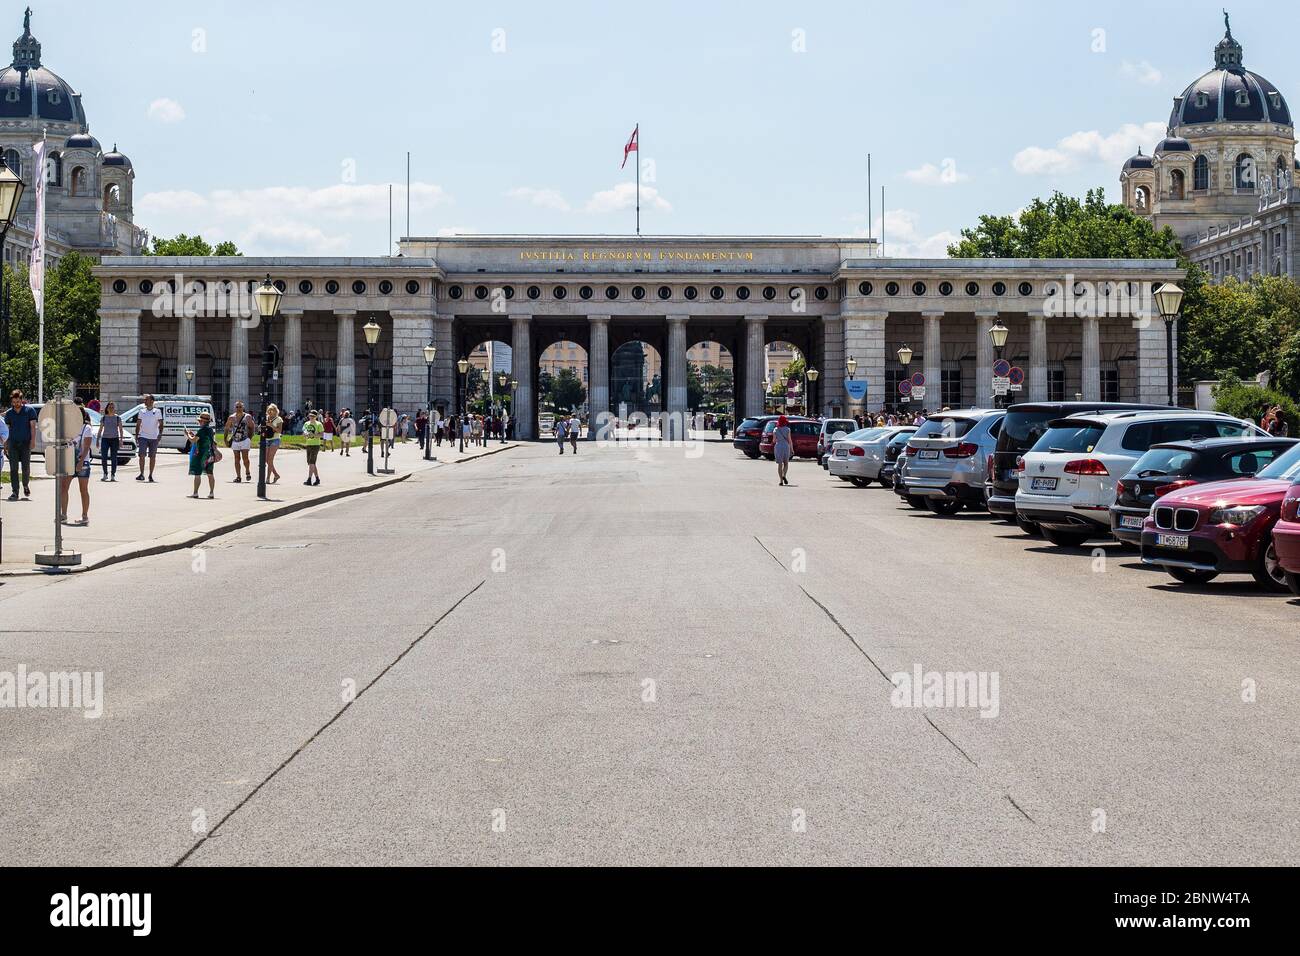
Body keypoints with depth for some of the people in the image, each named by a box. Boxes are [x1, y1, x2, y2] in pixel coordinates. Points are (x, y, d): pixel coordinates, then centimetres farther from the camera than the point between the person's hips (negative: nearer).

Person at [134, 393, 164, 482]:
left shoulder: (157, 411, 2)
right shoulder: (142, 411, 10)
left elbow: (160, 424, 0)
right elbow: (138, 424, 13)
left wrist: (160, 433, -15)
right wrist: (136, 435, 6)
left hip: (154, 437, -2)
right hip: (143, 436, 2)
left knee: (152, 457, 4)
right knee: (142, 455, -9)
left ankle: (150, 476, 10)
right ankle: (141, 474, -7)